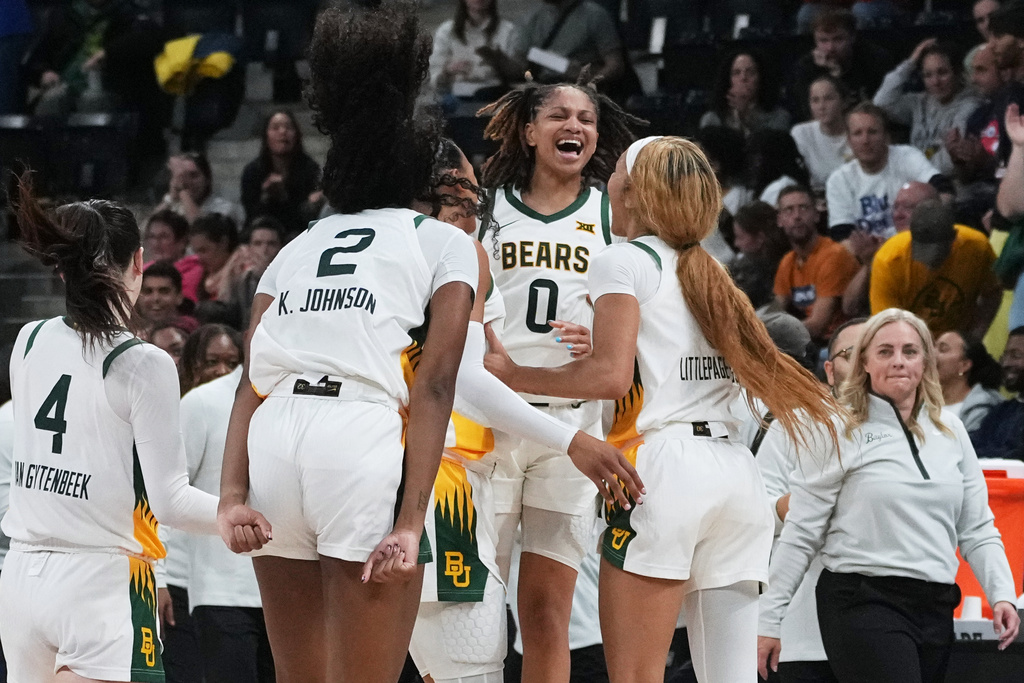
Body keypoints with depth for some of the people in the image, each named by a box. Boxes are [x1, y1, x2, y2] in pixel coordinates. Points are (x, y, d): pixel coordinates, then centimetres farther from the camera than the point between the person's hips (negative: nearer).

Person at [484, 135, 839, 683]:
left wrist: (515, 375, 0)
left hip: (663, 470, -7)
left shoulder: (624, 260, 1)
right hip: (736, 473, 7)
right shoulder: (709, 272, 23)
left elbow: (612, 375, -11)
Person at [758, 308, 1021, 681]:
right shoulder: (840, 431, -1)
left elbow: (976, 528, 18)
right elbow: (800, 534, -1)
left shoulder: (950, 430, 14)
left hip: (936, 608, 6)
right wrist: (768, 619, -2)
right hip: (864, 604, -6)